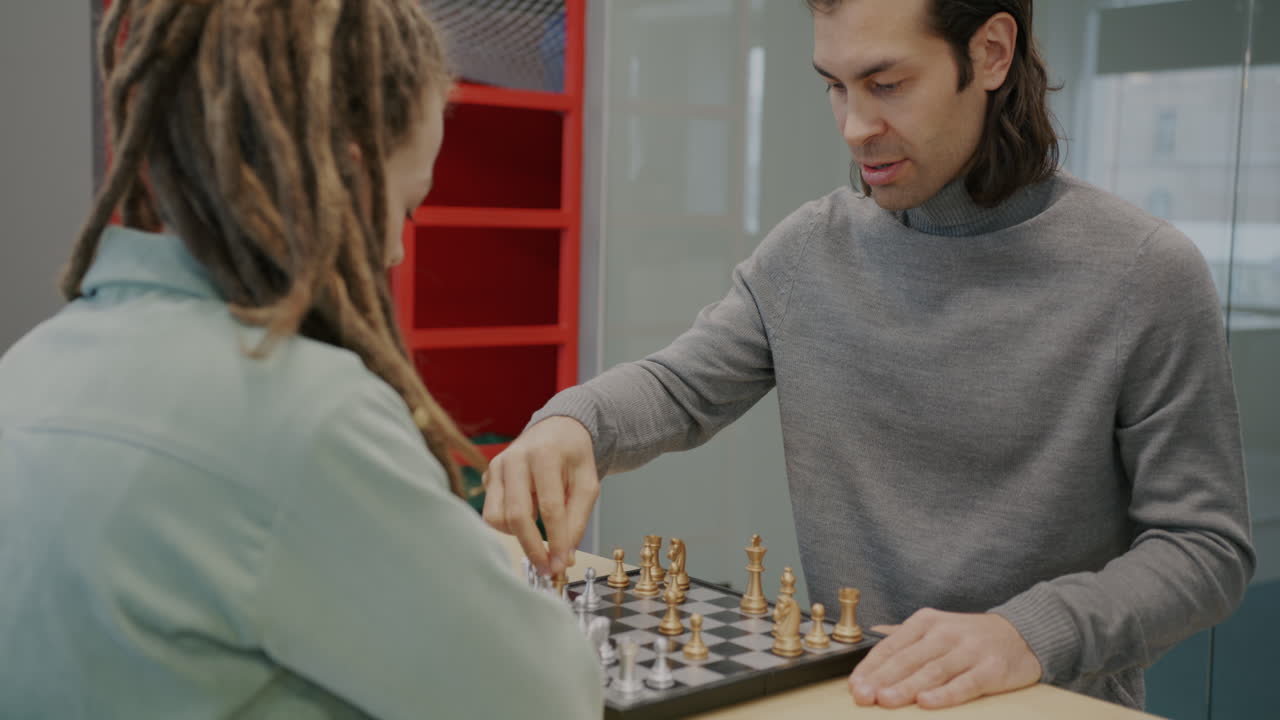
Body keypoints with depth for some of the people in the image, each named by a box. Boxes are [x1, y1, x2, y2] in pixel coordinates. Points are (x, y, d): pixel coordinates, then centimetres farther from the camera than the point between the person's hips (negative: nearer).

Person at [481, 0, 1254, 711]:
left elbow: (1207, 546, -6)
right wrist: (570, 424, -14)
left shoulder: (1147, 275, -8)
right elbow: (679, 388, 8)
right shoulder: (808, 250, 4)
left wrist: (1033, 632, -22)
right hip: (842, 688, 3)